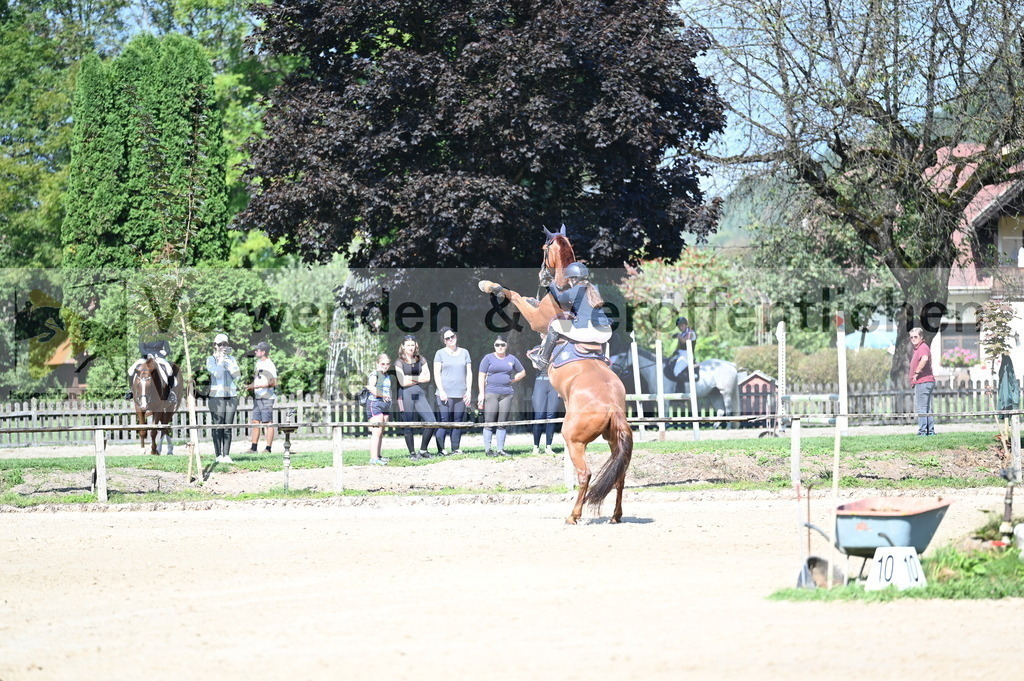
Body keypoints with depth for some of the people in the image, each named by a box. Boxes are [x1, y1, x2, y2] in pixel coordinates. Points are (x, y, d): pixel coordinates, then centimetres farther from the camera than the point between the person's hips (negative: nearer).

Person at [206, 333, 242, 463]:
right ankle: (218, 455, -5)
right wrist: (221, 358, -5)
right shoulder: (211, 359, 3)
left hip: (231, 395, 3)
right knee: (217, 426, -7)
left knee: (228, 427, 2)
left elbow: (237, 375, 2)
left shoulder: (231, 359, 14)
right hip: (217, 395, -3)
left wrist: (227, 361, -3)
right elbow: (217, 373, -12)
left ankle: (226, 454, 4)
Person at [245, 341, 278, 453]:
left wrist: (258, 386, -24)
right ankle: (254, 447, 12)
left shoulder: (269, 366, -13)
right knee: (255, 422, 8)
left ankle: (268, 449, -5)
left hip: (266, 398, -9)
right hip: (257, 397, 9)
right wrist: (250, 386, 11)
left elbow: (274, 383, -20)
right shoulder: (258, 362, 16)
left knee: (268, 422, -6)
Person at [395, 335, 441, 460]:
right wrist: (419, 378, -1)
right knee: (409, 426, -2)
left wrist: (411, 378, -5)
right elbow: (403, 382, -9)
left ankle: (423, 450, 4)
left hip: (419, 393, 4)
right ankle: (412, 453, 9)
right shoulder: (399, 362, 1)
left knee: (431, 421, -9)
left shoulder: (421, 360, 13)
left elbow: (427, 378, 3)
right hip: (405, 395, -4)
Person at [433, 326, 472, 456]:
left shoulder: (464, 353, 15)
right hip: (445, 394, -3)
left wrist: (469, 391, 5)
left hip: (461, 394, 3)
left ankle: (455, 448, 3)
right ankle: (441, 449, -10)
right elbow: (437, 373, 2)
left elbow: (469, 373, 14)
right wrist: (441, 391, -9)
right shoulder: (440, 353, 7)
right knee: (443, 422, -10)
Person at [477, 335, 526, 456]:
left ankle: (500, 449, 6)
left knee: (502, 424, 3)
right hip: (491, 393, -3)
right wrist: (481, 394, -6)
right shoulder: (488, 358, 5)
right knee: (489, 423, -7)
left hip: (507, 394, 3)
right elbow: (481, 376, 2)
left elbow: (522, 372, 26)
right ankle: (487, 449, -4)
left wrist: (512, 381, 10)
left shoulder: (511, 359, 13)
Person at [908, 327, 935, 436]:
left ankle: (922, 431, -11)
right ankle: (930, 431, 14)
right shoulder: (916, 349, 21)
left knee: (921, 408, -10)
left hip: (922, 382, -11)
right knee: (927, 409, 12)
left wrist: (917, 372, -24)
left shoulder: (923, 347, -12)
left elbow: (925, 359, -34)